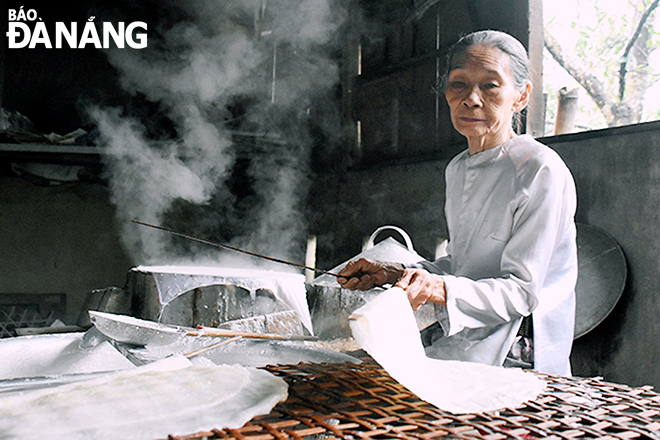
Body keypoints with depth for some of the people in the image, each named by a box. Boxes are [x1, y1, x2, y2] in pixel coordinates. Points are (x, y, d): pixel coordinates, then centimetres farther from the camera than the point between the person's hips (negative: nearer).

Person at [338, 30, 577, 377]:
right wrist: (396, 275, 5)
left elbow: (521, 290, -17)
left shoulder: (541, 171, -14)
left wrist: (441, 290, -33)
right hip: (455, 337, 7)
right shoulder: (457, 169, 11)